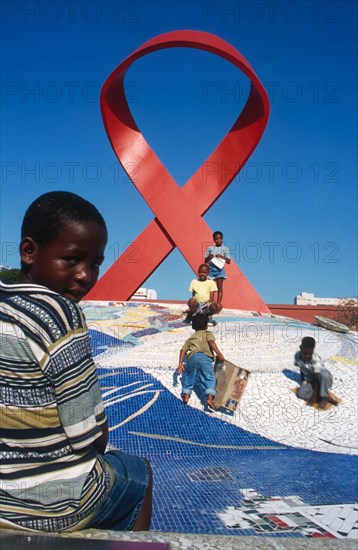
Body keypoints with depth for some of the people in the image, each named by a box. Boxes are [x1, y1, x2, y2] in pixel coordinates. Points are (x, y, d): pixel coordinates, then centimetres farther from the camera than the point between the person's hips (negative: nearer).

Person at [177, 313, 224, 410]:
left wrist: (180, 363, 13)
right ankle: (210, 398, -30)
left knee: (188, 376, 23)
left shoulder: (190, 338, 33)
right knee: (209, 378, -8)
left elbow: (183, 350, 19)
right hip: (204, 356, -3)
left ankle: (186, 394, 5)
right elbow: (211, 341, 1)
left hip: (191, 357, 3)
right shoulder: (207, 333, 24)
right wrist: (219, 354, -5)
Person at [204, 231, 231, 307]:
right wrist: (209, 257, -9)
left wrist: (221, 257, -16)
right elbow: (205, 261, 13)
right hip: (211, 269, 2)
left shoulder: (225, 249, 5)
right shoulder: (210, 248, 11)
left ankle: (218, 303, -9)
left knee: (219, 286, -6)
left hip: (220, 269, -2)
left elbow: (228, 261, -1)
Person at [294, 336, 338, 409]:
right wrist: (303, 382, -2)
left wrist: (314, 396, -32)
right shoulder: (297, 355, -15)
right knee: (300, 393, -24)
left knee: (323, 375, -42)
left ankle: (324, 397, -19)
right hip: (310, 380, 5)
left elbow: (317, 379, -31)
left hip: (323, 379, -4)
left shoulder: (316, 360, -31)